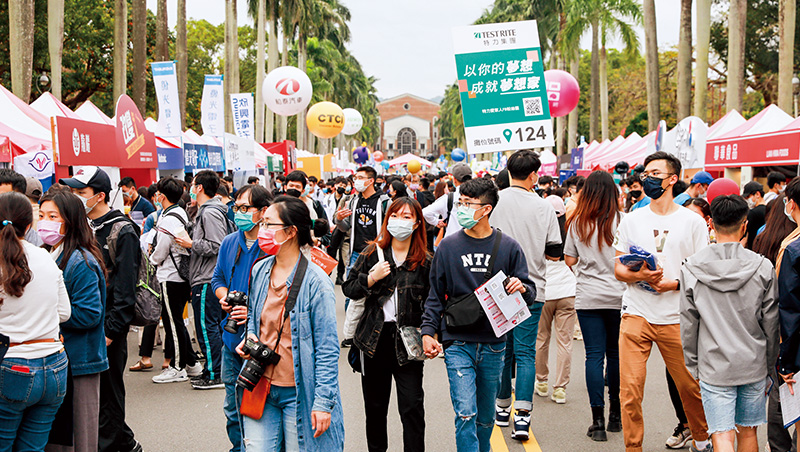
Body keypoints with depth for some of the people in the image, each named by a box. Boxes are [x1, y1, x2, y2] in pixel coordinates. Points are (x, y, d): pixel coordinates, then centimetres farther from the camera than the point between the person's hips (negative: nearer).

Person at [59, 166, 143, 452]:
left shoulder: (122, 231, -11)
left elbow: (125, 287, -14)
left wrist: (111, 330, -17)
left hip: (108, 326, -8)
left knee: (107, 389, 1)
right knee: (89, 389, 13)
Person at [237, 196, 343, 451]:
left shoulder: (315, 281, -14)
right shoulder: (260, 270, 5)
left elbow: (327, 349, -13)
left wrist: (324, 401, -15)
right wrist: (250, 337, 1)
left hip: (299, 392, -5)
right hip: (261, 386, 5)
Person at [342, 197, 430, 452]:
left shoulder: (425, 261, 0)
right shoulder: (372, 252, 5)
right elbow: (348, 288, 5)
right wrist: (371, 278, -12)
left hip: (408, 342, -2)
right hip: (375, 338, 2)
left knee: (412, 407, -6)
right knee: (375, 405, 14)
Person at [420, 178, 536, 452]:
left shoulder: (508, 247, 2)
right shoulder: (449, 246, 2)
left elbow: (530, 293, 4)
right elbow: (436, 294, 7)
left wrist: (521, 288, -19)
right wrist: (428, 331, -3)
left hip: (493, 344, 1)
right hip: (458, 344, -1)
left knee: (486, 416, 14)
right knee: (465, 414, -11)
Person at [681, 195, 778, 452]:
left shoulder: (691, 268, -7)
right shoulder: (762, 267, -7)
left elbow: (688, 324, -2)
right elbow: (771, 324, 1)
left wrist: (692, 364, 10)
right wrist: (769, 366, 13)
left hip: (714, 366, -1)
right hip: (753, 365, 2)